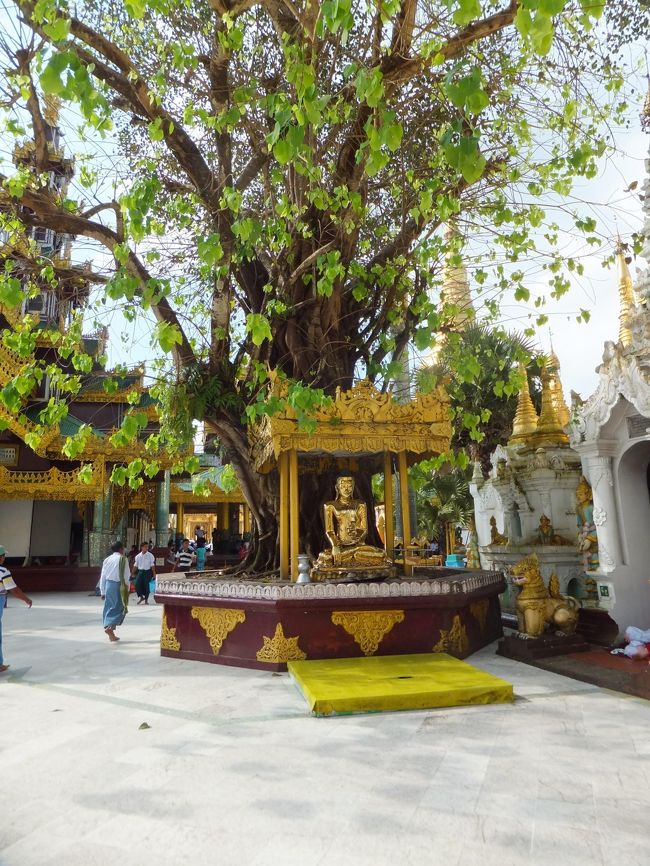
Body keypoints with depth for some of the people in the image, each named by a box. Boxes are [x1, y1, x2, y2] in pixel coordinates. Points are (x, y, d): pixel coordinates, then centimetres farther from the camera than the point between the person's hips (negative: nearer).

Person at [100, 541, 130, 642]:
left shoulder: (107, 559, 10)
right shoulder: (123, 559, -8)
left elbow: (103, 576, 12)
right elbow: (125, 576, -9)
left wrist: (102, 591, 17)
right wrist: (127, 589, -1)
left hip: (108, 585, 6)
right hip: (118, 585, -6)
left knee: (109, 607, 12)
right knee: (119, 608, 1)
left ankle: (111, 634, 16)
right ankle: (110, 627, -19)